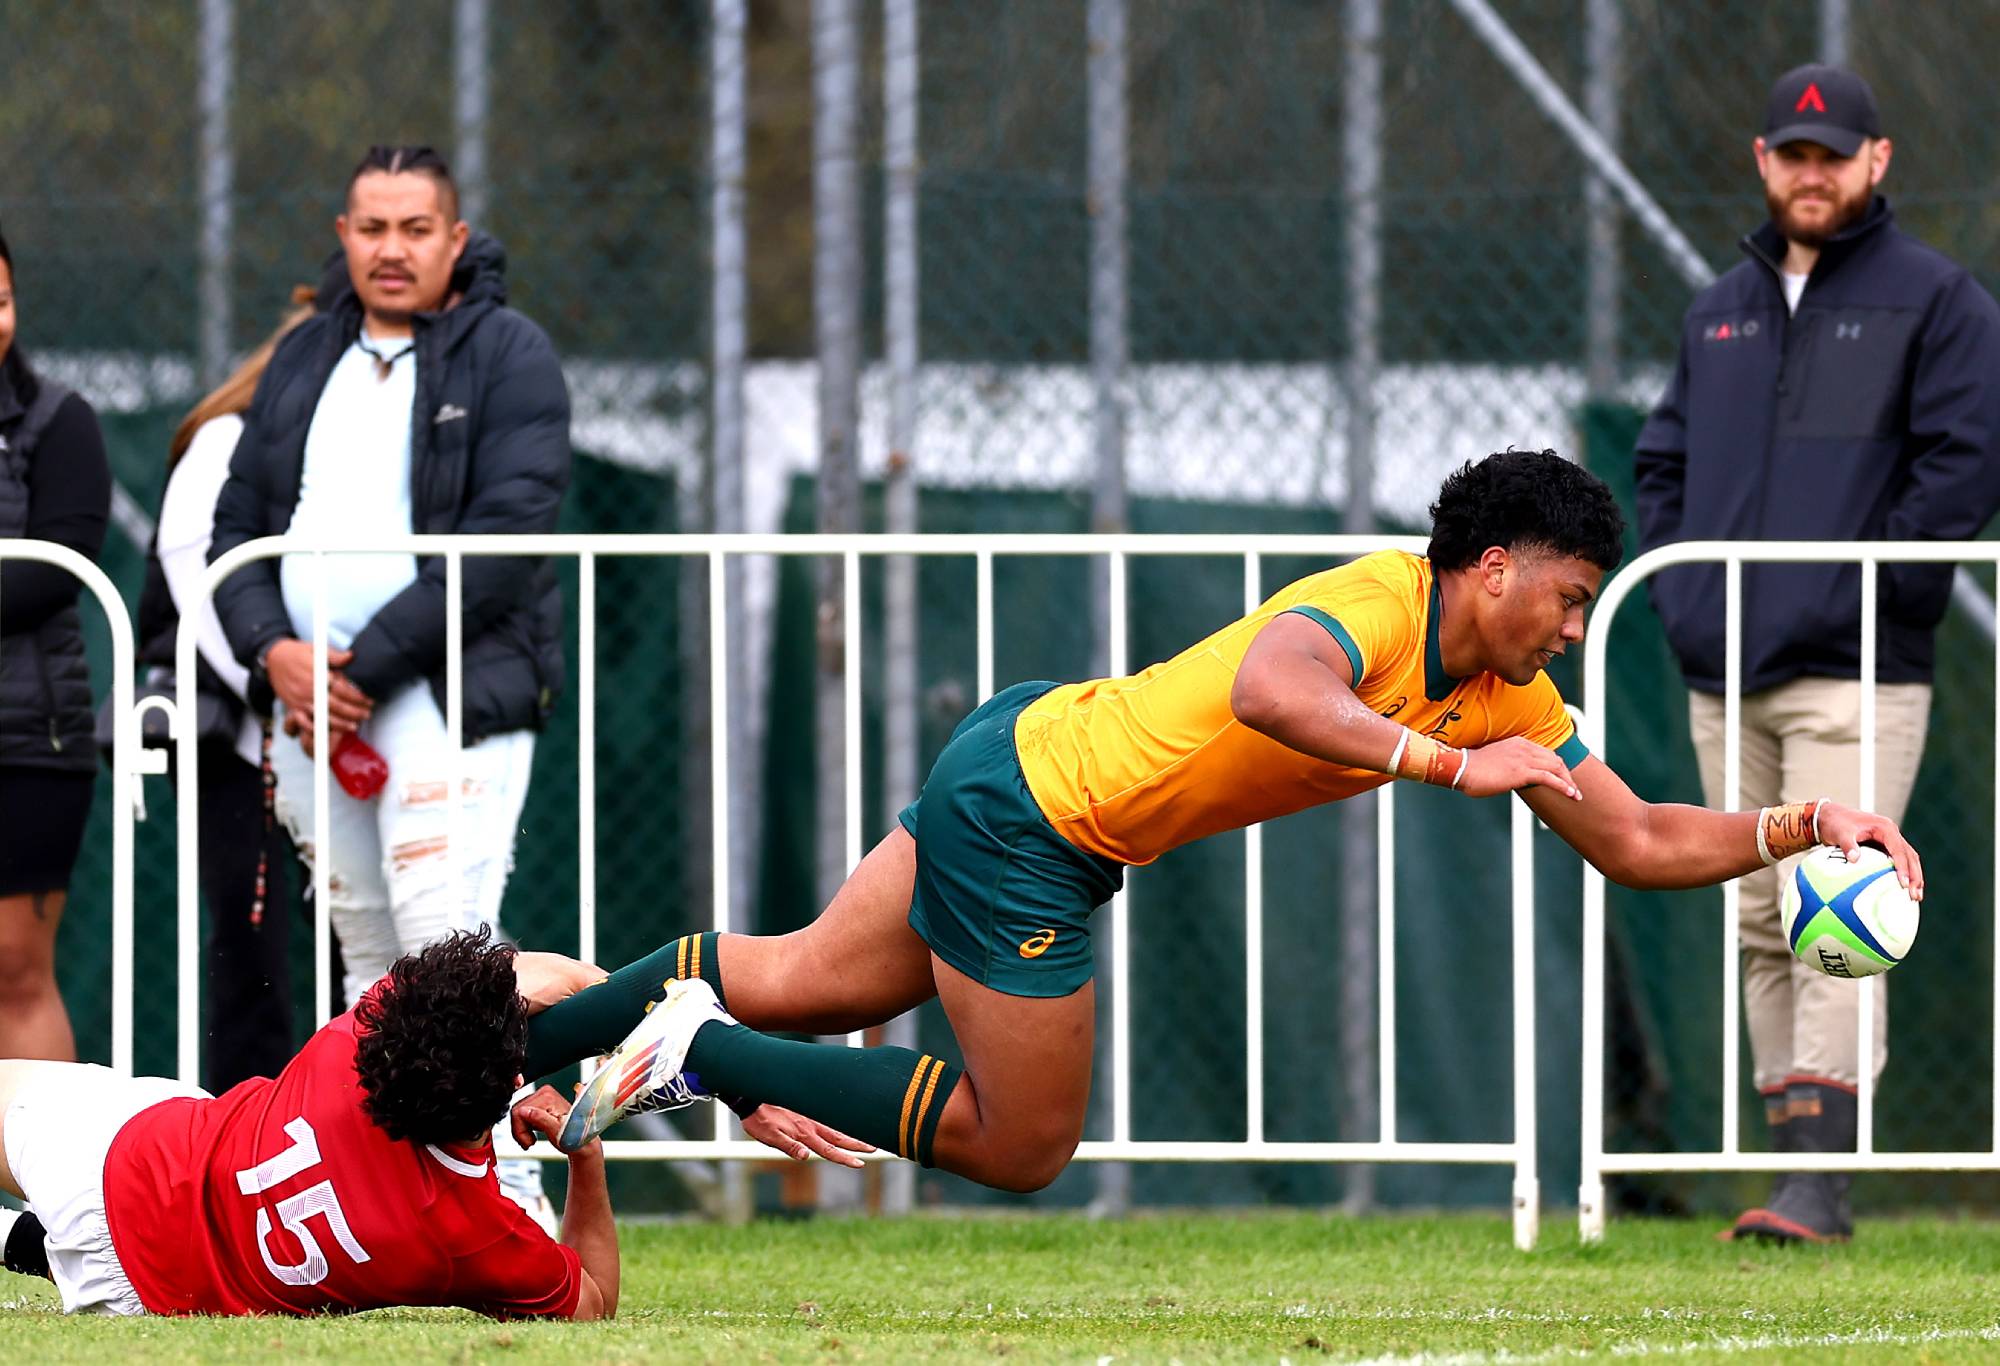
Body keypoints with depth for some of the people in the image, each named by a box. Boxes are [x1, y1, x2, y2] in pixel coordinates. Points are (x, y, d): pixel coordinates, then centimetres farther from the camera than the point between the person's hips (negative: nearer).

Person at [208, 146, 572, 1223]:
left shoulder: (507, 355, 0)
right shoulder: (303, 361, 18)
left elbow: (507, 533, -11)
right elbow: (236, 526, 16)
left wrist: (368, 664, -14)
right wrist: (274, 651, -5)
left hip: (454, 691, -6)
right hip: (310, 692, 6)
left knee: (444, 938, -18)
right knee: (367, 952, 7)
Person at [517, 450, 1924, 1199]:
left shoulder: (1510, 704, 2)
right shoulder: (1376, 603, -25)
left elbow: (1638, 842, 7)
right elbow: (1268, 690, -47)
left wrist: (1801, 825, -5)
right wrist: (1450, 764, -47)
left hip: (1030, 757, 9)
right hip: (1027, 794, -9)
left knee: (804, 987, 16)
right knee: (1020, 1146, 1)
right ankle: (696, 1052, 2)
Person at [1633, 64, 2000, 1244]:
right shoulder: (1722, 312, 19)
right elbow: (1664, 460, 24)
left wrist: (1859, 586, -13)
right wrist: (1679, 583, 7)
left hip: (1854, 676, -6)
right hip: (1723, 677, 6)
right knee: (1761, 924, 6)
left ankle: (1823, 1181, -18)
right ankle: (1793, 1158, 11)